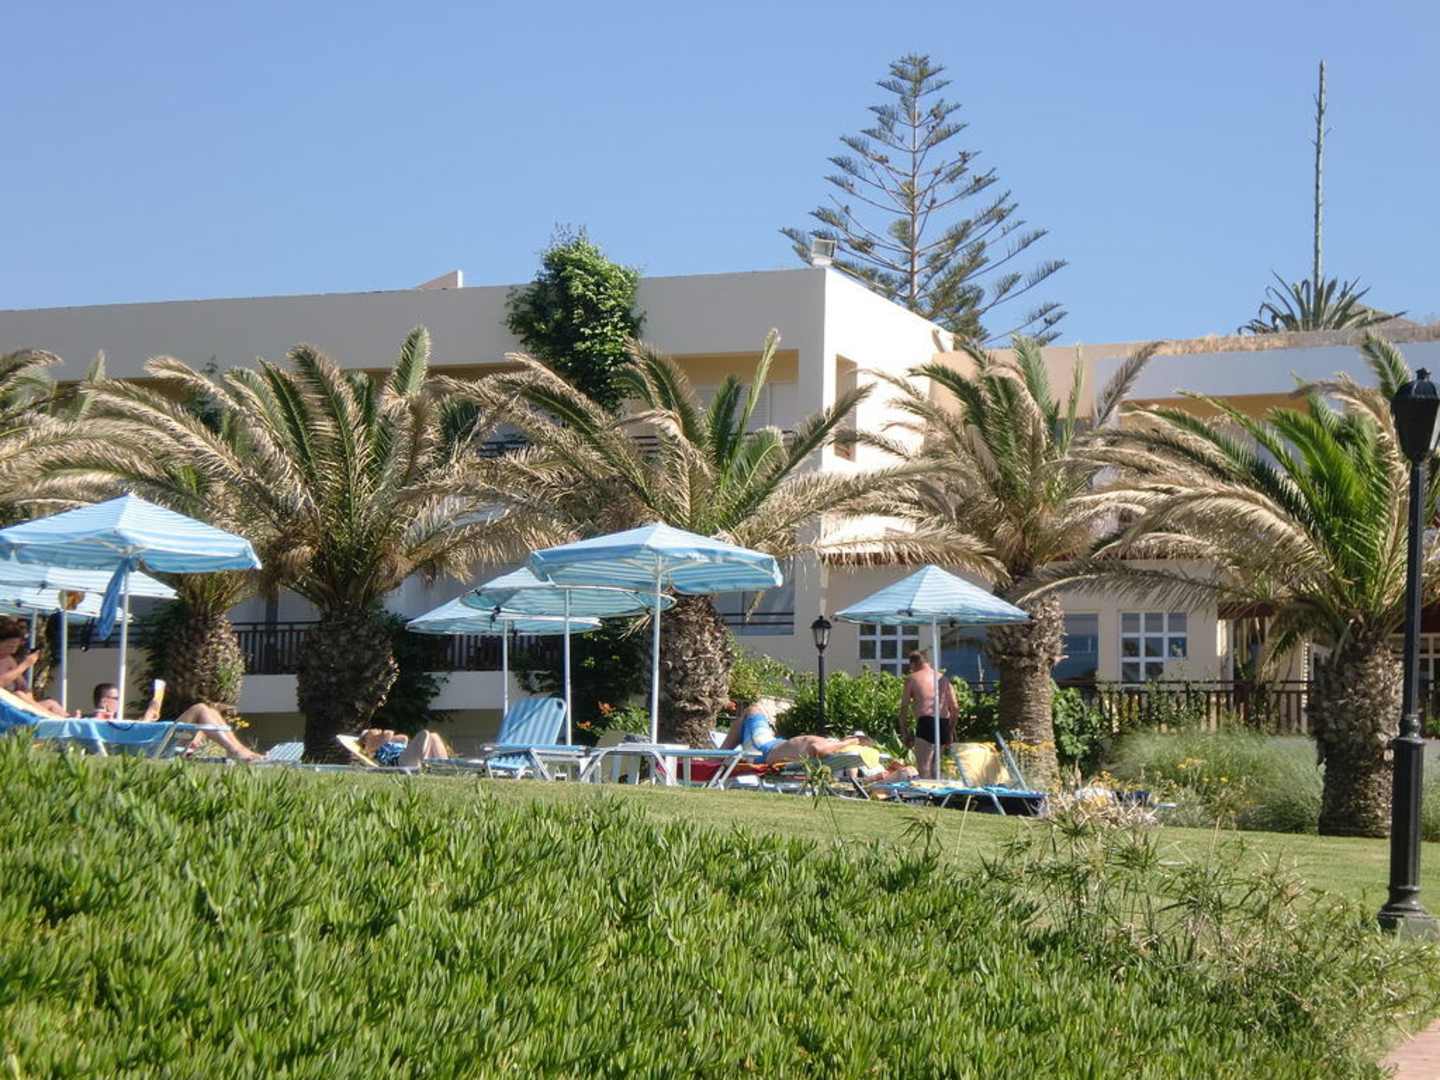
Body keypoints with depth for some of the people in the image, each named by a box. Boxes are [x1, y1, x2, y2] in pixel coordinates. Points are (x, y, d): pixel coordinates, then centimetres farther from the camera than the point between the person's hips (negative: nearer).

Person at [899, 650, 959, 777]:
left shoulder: (912, 678, 6)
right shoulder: (943, 678, 19)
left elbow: (904, 707, 1)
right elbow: (954, 708, 14)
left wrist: (904, 731, 5)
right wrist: (951, 731, 20)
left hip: (926, 722, -6)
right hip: (943, 723, 6)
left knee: (923, 768, -7)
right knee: (934, 765, 17)